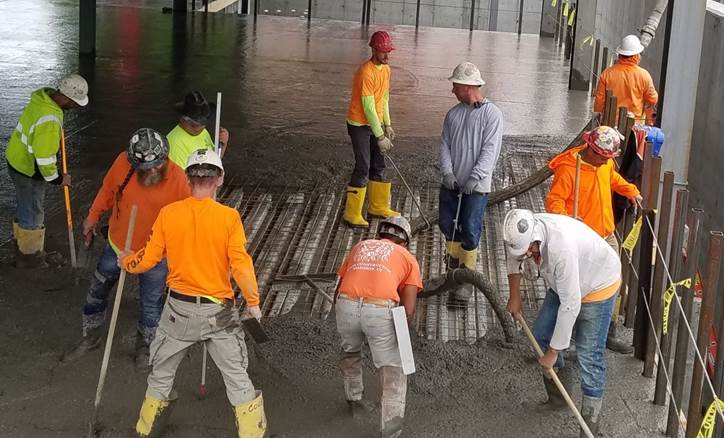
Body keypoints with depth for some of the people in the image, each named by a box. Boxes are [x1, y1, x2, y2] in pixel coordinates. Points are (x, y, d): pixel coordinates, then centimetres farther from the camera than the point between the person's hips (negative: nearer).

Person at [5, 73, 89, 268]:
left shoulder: (43, 96, -8)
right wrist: (57, 179, -14)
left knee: (25, 207, 26)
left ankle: (22, 245, 45)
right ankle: (29, 256, 28)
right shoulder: (50, 122, -36)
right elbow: (44, 158, -30)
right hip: (28, 172, -9)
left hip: (16, 160, 9)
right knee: (32, 215, 10)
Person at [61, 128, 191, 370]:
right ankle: (90, 337, 45)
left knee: (150, 304, 15)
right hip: (117, 246, 3)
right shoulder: (123, 163, -21)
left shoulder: (177, 178, -25)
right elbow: (108, 189, 0)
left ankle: (144, 347, 42)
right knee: (97, 291, 20)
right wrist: (93, 216, 10)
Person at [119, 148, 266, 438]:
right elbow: (240, 264, -15)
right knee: (237, 376, 10)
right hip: (219, 311, -2)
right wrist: (253, 303, -3)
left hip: (179, 310, 2)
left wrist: (125, 262, 21)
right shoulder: (229, 217, -13)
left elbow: (148, 259, 0)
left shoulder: (168, 213, -6)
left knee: (162, 372, 20)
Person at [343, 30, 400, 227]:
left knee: (379, 165, 15)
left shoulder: (385, 69, 5)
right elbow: (368, 108, -23)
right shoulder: (366, 73, -23)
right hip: (360, 125, -9)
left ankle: (378, 207, 29)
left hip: (375, 124, 9)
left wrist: (387, 125, 12)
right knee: (363, 168, -9)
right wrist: (380, 137, -20)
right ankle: (352, 214, -3)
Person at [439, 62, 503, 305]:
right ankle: (454, 266, 36)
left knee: (470, 231, -5)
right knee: (447, 225, 12)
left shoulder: (491, 114, -9)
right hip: (451, 183, 6)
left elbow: (490, 150, -15)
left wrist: (475, 178, -22)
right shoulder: (453, 113, 9)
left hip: (477, 186, -6)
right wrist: (447, 172, -10)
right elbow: (445, 145, 6)